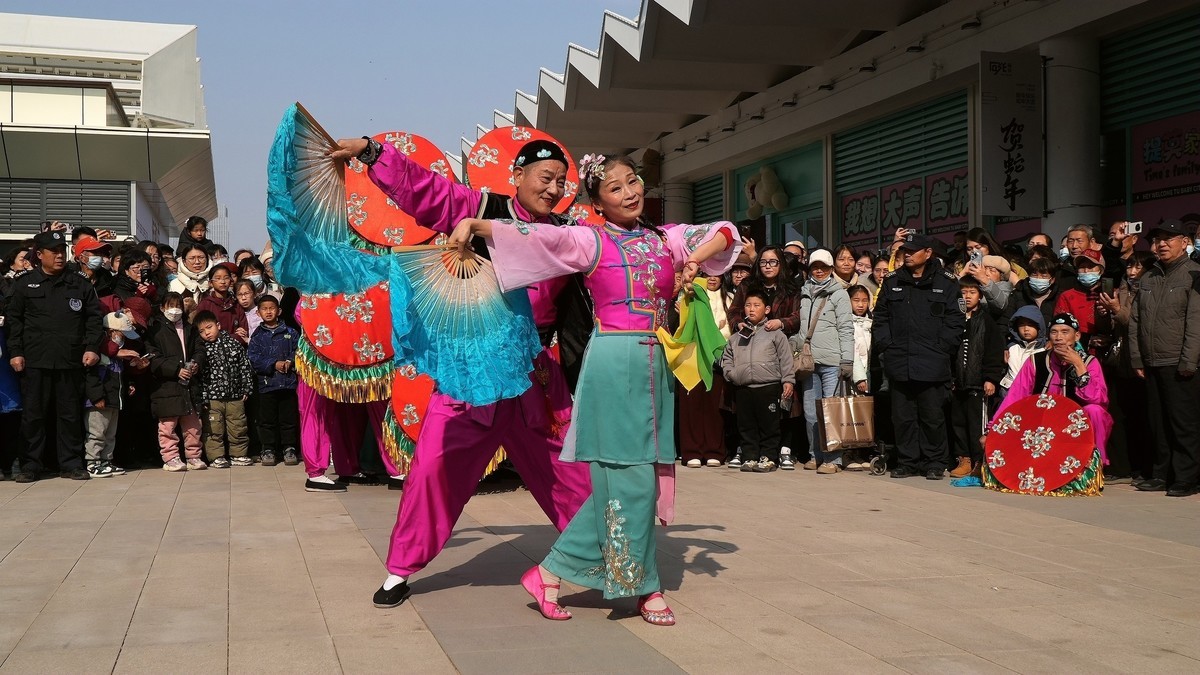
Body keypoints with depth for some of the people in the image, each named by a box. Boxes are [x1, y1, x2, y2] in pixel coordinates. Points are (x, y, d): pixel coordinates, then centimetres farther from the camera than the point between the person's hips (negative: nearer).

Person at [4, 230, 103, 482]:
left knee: (71, 414, 5)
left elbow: (94, 317, 8)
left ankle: (71, 463, 13)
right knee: (33, 414, 3)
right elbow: (13, 319, 7)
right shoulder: (24, 283, 8)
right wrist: (15, 351, -2)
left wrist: (92, 347, -2)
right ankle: (30, 466, 12)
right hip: (34, 360, -1)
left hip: (70, 360, 1)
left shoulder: (80, 283, 10)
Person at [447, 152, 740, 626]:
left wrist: (697, 259, -4)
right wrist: (474, 223, -21)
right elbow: (531, 236, -9)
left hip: (656, 364, 6)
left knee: (619, 477, 6)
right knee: (629, 475, -2)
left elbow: (724, 233, 16)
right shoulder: (590, 241, 0)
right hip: (615, 361, -6)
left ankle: (553, 572, 14)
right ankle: (643, 585, 10)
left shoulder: (666, 239, 14)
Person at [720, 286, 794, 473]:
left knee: (769, 426, 0)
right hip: (743, 389, 4)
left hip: (769, 387, -4)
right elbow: (726, 357, 21)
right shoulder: (736, 337, 15)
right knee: (747, 426, 7)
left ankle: (768, 457, 8)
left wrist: (788, 381, -8)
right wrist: (731, 372, 4)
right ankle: (751, 456, 15)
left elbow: (786, 359, -1)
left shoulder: (775, 333, 4)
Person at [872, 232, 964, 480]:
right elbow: (880, 317, 13)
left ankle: (935, 463, 14)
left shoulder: (946, 283, 2)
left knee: (932, 416, 2)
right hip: (899, 363, 3)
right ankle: (907, 461, 17)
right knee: (902, 416, 7)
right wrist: (885, 346, 3)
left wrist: (941, 349, -7)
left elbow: (955, 321, -1)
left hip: (932, 365, -3)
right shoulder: (892, 282, 12)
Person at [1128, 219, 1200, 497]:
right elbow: (1135, 322, 15)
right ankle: (1162, 474, 19)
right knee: (1158, 423, 11)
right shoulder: (1149, 278, 16)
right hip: (1152, 365, 6)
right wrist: (1137, 359, 8)